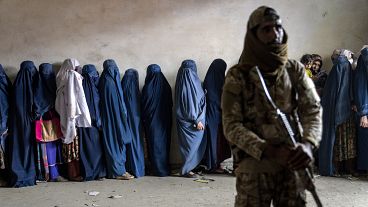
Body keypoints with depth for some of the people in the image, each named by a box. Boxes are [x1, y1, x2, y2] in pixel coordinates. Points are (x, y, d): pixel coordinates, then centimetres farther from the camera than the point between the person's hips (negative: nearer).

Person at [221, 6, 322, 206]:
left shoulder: (295, 70, 5)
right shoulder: (238, 75, -4)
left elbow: (313, 109, 0)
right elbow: (231, 125, -9)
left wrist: (307, 143, -21)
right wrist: (269, 151, -21)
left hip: (292, 163, 3)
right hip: (253, 163, -3)